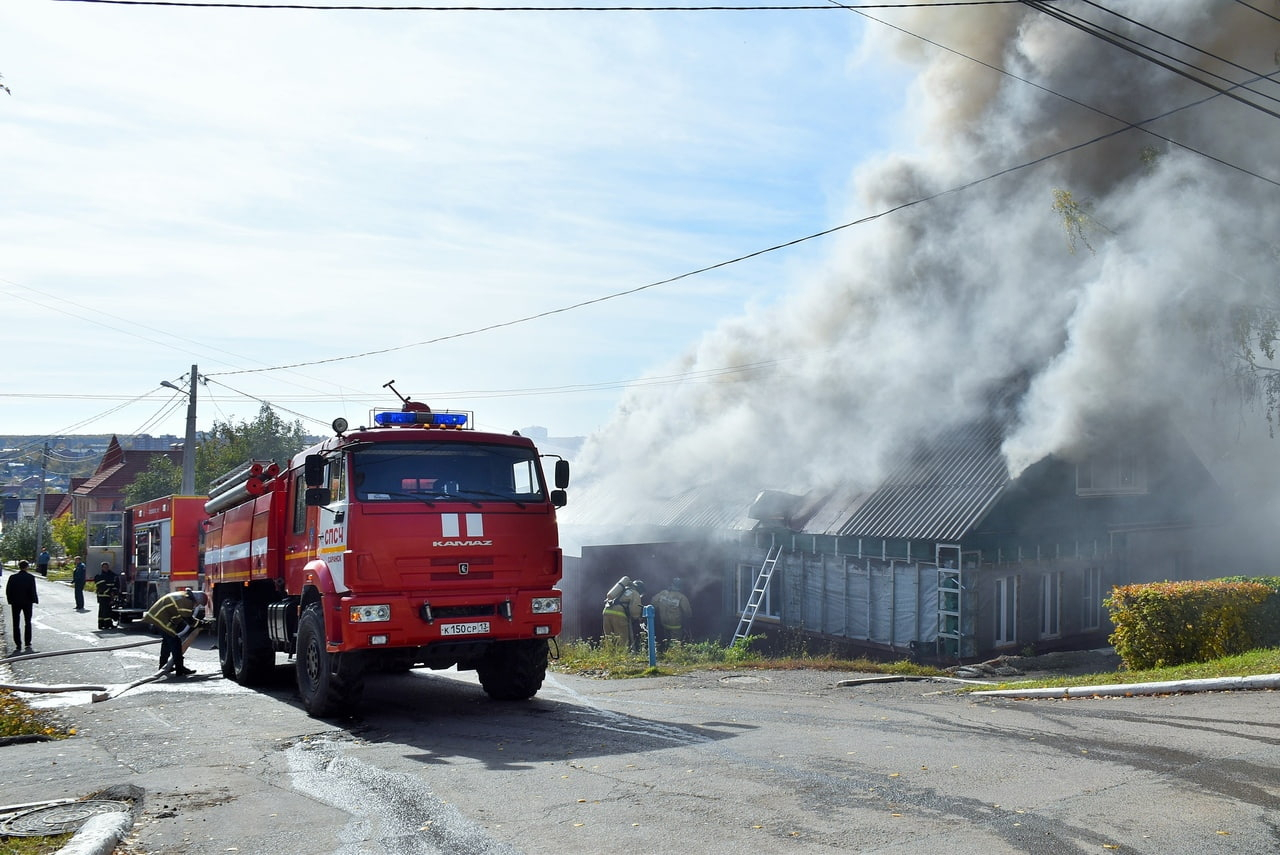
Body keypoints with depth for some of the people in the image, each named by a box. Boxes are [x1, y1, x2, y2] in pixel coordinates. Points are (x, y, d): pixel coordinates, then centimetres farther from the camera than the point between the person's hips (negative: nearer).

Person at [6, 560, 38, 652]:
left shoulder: (13, 577, -3)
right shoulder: (30, 577, -9)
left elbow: (8, 591, -3)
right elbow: (33, 591, -12)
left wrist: (10, 601, 6)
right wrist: (34, 600, -1)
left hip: (15, 603, 1)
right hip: (27, 603, 0)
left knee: (16, 624, 6)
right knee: (28, 623, 13)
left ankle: (18, 645, 2)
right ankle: (28, 644, 11)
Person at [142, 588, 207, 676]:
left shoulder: (184, 596, 15)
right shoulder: (186, 601, -17)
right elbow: (188, 619, -16)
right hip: (160, 618, -11)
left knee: (167, 640, 24)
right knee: (175, 641, -10)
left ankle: (163, 665, 37)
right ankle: (180, 669, -11)